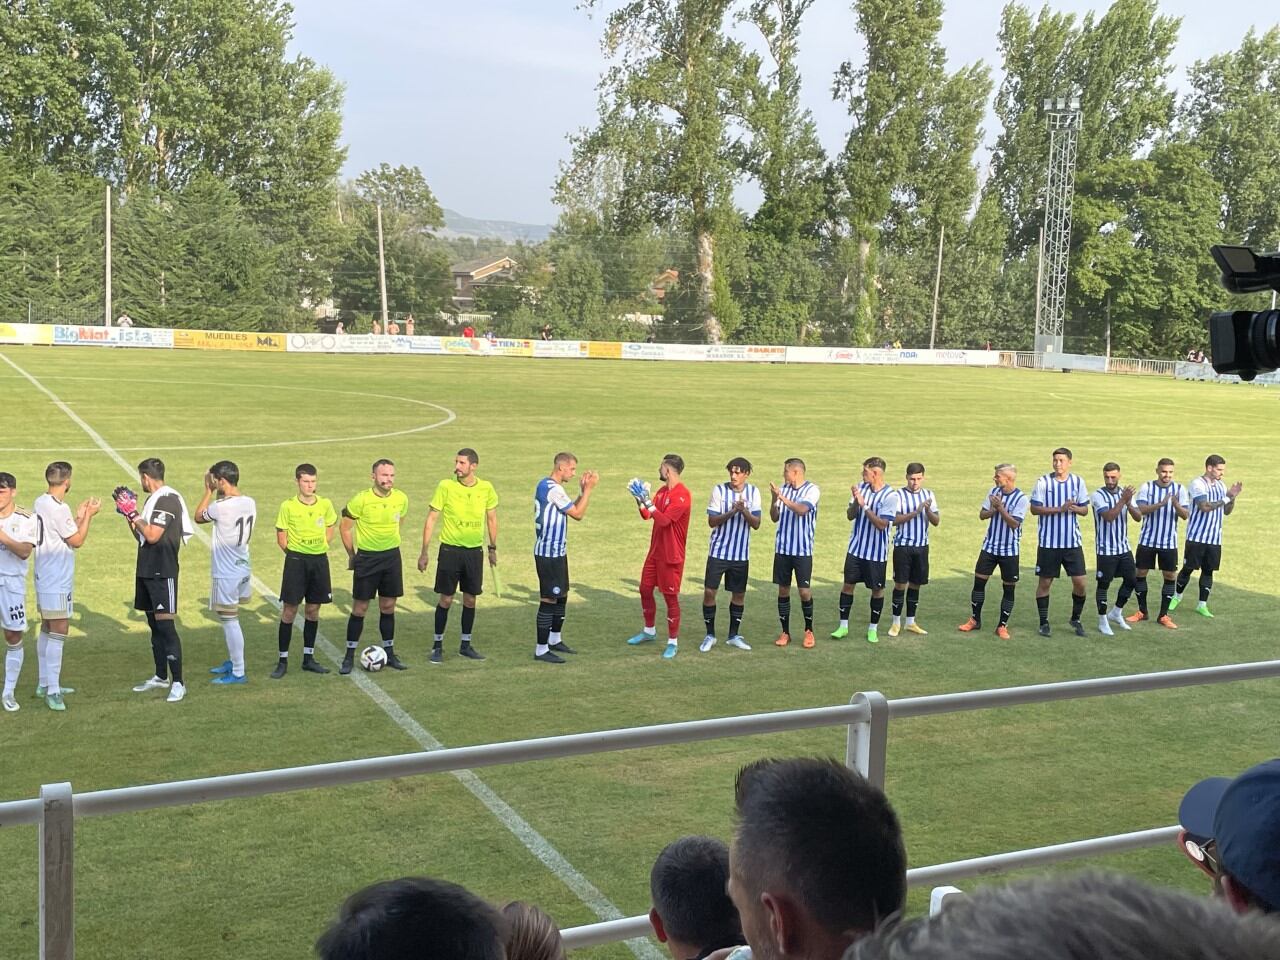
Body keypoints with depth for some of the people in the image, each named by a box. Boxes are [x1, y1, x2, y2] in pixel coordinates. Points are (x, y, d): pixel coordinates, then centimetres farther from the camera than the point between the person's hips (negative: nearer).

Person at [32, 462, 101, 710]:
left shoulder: (40, 502, 7)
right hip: (57, 581, -10)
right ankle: (52, 691, -9)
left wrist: (78, 516, 15)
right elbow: (77, 541, -12)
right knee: (58, 632, -9)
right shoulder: (58, 508, -21)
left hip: (44, 578, 10)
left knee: (47, 629, 16)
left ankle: (45, 684, 25)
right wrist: (88, 515, -3)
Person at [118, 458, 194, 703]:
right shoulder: (153, 499, 15)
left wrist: (132, 513, -12)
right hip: (147, 571, 10)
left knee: (166, 625, -11)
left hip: (162, 573, -10)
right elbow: (141, 537, 18)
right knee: (154, 625, 15)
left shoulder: (167, 499, -14)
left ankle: (178, 683, -8)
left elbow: (152, 536, -21)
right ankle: (161, 677, 24)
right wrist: (128, 513, 11)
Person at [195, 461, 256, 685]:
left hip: (226, 574, -8)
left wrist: (209, 491, 6)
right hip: (243, 569, 8)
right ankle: (232, 661, 34)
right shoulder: (250, 503, 0)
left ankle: (238, 673, 5)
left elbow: (198, 516, -2)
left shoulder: (221, 506, -21)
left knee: (230, 621, 0)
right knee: (229, 619, 23)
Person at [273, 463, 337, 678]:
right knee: (289, 610, -1)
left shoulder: (325, 504, 1)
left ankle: (308, 658, 20)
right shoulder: (288, 506, -8)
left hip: (320, 560, 3)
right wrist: (295, 554, -3)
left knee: (313, 610, 10)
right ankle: (282, 661, 6)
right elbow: (281, 537, -2)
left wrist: (322, 546, 5)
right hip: (296, 560, -3)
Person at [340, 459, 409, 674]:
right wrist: (352, 555, 2)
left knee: (388, 606, 10)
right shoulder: (361, 500, -14)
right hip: (366, 558, -3)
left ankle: (389, 653, 20)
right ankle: (349, 656, 10)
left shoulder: (401, 499, -3)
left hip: (392, 557, 3)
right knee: (360, 608, 1)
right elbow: (345, 526, -3)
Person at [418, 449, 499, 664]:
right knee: (446, 599, 0)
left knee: (470, 599, 8)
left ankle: (466, 645, 21)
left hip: (475, 551, 3)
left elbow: (491, 519, 12)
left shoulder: (486, 488, -3)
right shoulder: (446, 486, -10)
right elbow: (431, 519, -5)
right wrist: (424, 552, -7)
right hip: (450, 549, -2)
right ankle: (437, 645, 14)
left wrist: (493, 548, 14)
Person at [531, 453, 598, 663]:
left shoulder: (545, 485, 13)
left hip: (555, 552, 10)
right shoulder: (553, 489, -19)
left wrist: (583, 491, 7)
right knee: (549, 599, -6)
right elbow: (578, 514, -16)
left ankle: (555, 640, 32)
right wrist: (588, 489, -11)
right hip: (550, 553, -10)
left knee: (561, 595, 19)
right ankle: (541, 650, -2)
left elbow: (571, 509, 17)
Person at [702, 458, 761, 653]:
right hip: (718, 551, -2)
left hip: (741, 554, 2)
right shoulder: (719, 490, -7)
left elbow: (756, 524, -5)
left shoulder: (753, 492, -1)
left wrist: (744, 510, -23)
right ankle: (710, 635, 11)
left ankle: (734, 635, 22)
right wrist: (731, 512, -23)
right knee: (709, 591, -4)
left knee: (739, 594, 8)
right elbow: (711, 521, -9)